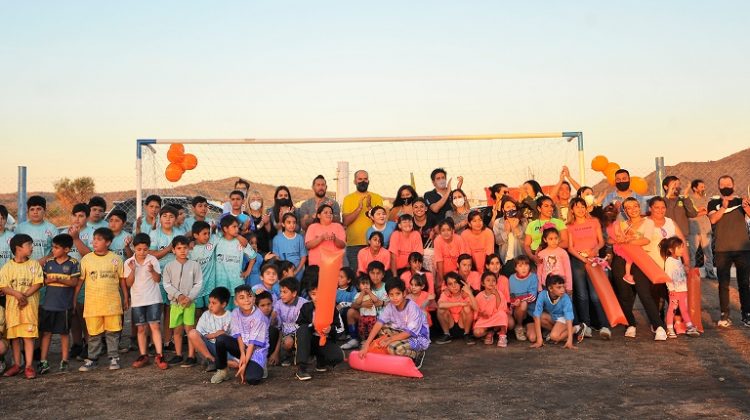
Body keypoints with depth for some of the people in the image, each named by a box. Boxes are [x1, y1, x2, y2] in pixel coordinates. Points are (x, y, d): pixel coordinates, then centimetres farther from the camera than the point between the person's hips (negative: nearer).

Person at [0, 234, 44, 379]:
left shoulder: (34, 264, 3)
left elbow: (38, 284, -4)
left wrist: (25, 295, -17)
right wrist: (16, 293, -19)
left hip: (29, 305, -1)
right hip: (12, 306, 2)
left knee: (28, 335, -4)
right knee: (14, 336, 8)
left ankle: (29, 366, -1)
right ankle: (16, 365, 18)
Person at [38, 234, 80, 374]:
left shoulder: (73, 263, -4)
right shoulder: (48, 263, 8)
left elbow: (74, 282, -9)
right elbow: (43, 280, 11)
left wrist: (58, 279, -19)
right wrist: (48, 280, -11)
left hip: (65, 305, -3)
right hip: (48, 304, 4)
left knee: (64, 332, 6)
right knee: (46, 332, 5)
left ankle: (64, 361, 15)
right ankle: (43, 362, 11)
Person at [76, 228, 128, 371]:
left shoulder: (116, 259, 2)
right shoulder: (86, 259, 2)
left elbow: (122, 280, 8)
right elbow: (80, 281, 6)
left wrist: (126, 298, 9)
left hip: (112, 302, 0)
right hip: (92, 303, 1)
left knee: (113, 331, 3)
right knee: (94, 333, 6)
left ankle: (114, 358, 13)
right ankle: (92, 359, 17)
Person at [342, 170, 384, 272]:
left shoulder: (377, 198, 8)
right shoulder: (348, 199, 6)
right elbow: (345, 222, -6)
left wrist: (369, 207, -17)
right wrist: (359, 208, -17)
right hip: (354, 244, -1)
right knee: (355, 273, 2)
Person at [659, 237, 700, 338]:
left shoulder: (679, 259, 12)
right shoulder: (669, 261, -13)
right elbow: (668, 276, -18)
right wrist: (672, 289, -21)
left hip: (683, 289, 8)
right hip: (675, 290, -8)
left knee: (685, 309, 12)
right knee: (672, 309, -2)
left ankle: (690, 328, 16)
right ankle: (670, 329, 3)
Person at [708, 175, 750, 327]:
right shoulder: (714, 203, 9)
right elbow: (712, 219, -9)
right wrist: (723, 207, -24)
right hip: (722, 250, 0)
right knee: (723, 284, 0)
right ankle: (725, 316, 3)